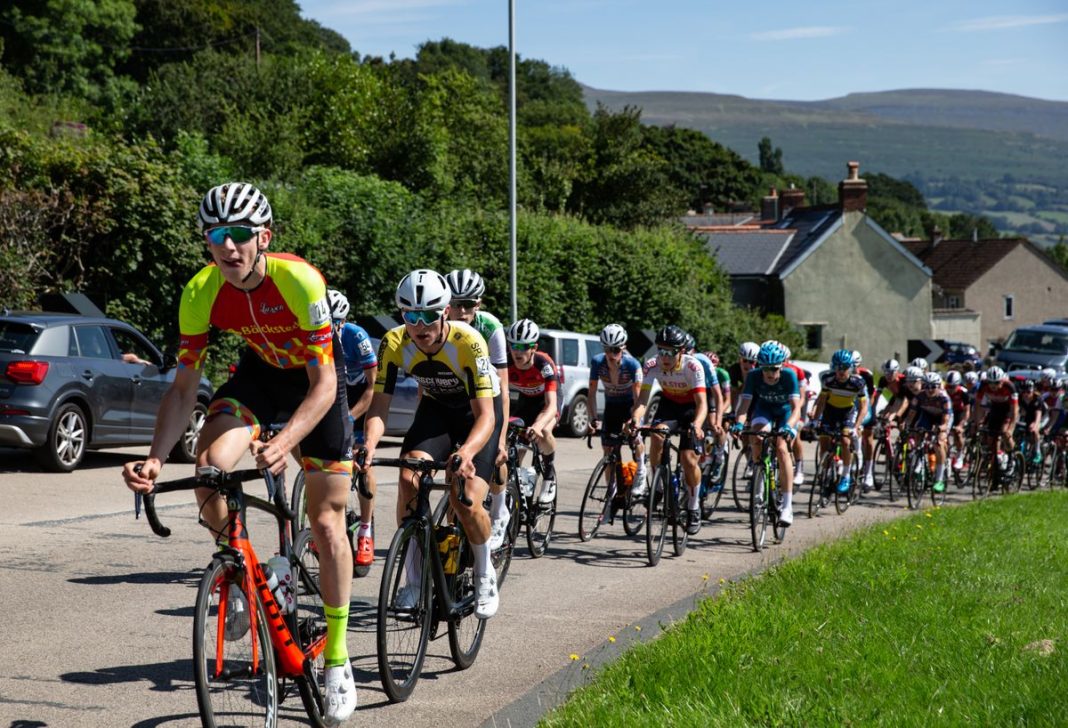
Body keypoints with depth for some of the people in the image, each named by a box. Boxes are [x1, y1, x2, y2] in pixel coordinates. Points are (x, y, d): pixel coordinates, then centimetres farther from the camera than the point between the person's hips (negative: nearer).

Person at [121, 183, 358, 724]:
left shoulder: (299, 281, -35)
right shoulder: (201, 292, -23)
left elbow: (323, 385, -34)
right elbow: (183, 388, -16)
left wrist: (282, 444, -50)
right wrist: (156, 459, -30)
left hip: (316, 380, -3)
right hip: (259, 372, 3)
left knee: (326, 523, -3)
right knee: (209, 469, -26)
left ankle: (337, 658, 12)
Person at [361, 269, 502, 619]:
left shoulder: (467, 342, -34)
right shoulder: (395, 343, -24)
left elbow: (485, 415, -38)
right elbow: (379, 405, -24)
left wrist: (466, 451, -59)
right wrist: (370, 445, -45)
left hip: (478, 411, -3)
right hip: (435, 409, 3)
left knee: (467, 502, -21)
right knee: (409, 480, -23)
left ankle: (485, 574, 8)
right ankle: (414, 577, -5)